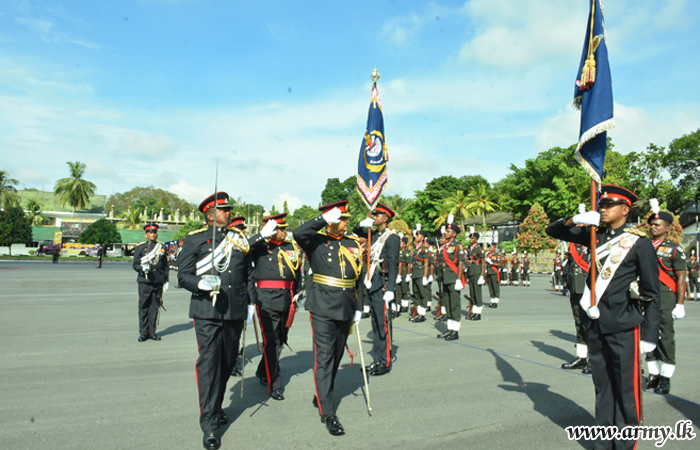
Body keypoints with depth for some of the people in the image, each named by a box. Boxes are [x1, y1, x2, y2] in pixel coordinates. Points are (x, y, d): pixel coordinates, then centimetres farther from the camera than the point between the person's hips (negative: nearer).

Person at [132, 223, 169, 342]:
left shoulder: (162, 247, 13)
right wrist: (142, 268, -18)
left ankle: (152, 332, 14)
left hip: (158, 283, 2)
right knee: (143, 307, 1)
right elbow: (135, 264, 4)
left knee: (155, 307, 6)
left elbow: (166, 265, 14)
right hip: (144, 282, -2)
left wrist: (166, 280, 10)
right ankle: (143, 332, 11)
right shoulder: (140, 247, 7)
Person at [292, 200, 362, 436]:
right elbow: (298, 233, -26)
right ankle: (328, 413, 4)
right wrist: (324, 218, -21)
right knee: (324, 358, -4)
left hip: (346, 309, 5)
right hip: (323, 308, -5)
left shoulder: (353, 243, 7)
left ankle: (321, 396, 37)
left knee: (336, 357, 17)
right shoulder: (316, 240, -4)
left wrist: (359, 308, 9)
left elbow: (359, 278, 11)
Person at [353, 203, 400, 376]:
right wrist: (362, 224, 4)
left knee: (383, 323, -3)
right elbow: (356, 232, 27)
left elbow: (393, 265, -14)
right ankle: (377, 359, 22)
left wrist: (390, 289, -20)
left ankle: (386, 363, 6)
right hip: (371, 284, 8)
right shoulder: (374, 234, 12)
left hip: (382, 284, -8)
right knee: (375, 322, 13)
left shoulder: (392, 237, -9)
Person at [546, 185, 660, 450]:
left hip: (624, 326, -4)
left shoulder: (640, 244, -3)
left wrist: (650, 334, -6)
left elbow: (651, 293, -3)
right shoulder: (594, 235, 8)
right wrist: (575, 219, -7)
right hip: (595, 323, 4)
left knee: (626, 387, 2)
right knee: (602, 385, 13)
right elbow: (553, 231, 13)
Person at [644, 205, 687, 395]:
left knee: (666, 336, -1)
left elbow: (681, 278, -5)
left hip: (665, 299, -4)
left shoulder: (674, 248, 0)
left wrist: (680, 304, -11)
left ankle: (665, 378, 8)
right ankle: (653, 375, 18)